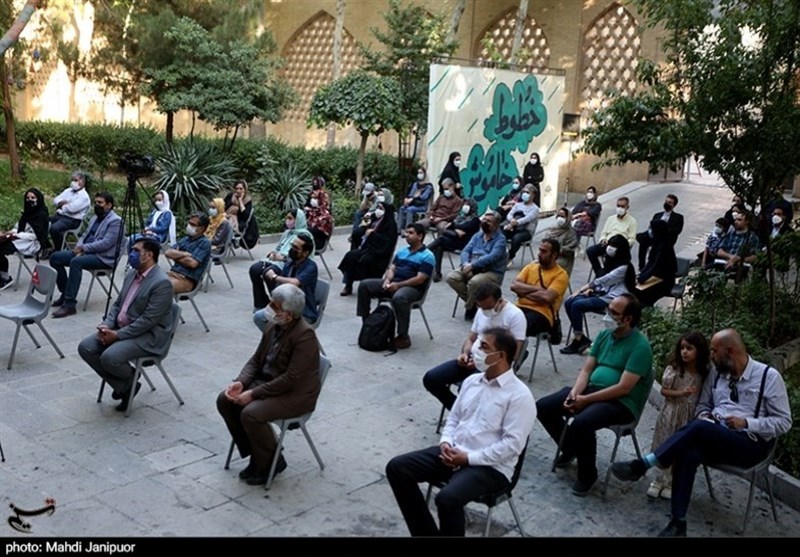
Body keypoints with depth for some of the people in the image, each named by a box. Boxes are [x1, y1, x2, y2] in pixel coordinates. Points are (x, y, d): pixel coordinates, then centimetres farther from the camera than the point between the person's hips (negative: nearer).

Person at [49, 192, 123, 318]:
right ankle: (65, 294, 5)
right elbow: (85, 235, 19)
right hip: (86, 251, 9)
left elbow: (106, 243, -20)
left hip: (103, 257, -9)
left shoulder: (115, 221, -10)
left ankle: (69, 304, -34)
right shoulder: (95, 218, 18)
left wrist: (84, 248, -17)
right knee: (55, 257, -4)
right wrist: (79, 247, -3)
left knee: (76, 262, -35)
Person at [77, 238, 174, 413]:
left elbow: (148, 320, -22)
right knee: (85, 347, -7)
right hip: (121, 329, 9)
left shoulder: (162, 283, -19)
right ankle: (124, 387, 4)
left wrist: (117, 335, -21)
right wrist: (107, 326, -4)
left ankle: (130, 379, 6)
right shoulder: (131, 274, 10)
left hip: (149, 336, -9)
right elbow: (118, 304, 15)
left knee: (109, 357, -28)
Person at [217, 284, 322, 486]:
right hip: (267, 382, 9)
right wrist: (240, 382, -9)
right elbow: (256, 359, 10)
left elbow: (292, 378, -26)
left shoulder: (305, 335, -23)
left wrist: (254, 393, -24)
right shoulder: (273, 326, 1)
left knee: (251, 413, -27)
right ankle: (254, 454, 9)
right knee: (224, 400, -3)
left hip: (296, 394, -9)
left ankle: (271, 461, -2)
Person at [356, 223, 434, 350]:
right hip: (393, 283, 8)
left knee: (399, 298, -41)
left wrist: (398, 285, -20)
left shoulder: (427, 256, -6)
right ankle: (366, 321, 3)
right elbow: (392, 268, 14)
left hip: (412, 288, -7)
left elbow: (420, 279, -15)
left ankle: (403, 336, -28)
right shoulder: (402, 251, 18)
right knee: (364, 285, -6)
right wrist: (387, 280, -10)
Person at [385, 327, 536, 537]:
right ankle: (426, 532, 2)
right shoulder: (471, 381, 12)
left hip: (489, 466, -7)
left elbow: (512, 445, -17)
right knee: (397, 467, -7)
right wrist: (446, 442, -3)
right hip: (453, 452, 8)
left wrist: (469, 458, -18)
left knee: (448, 498, -34)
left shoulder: (519, 395, -12)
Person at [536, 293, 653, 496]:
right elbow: (586, 369, 8)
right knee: (543, 407, -3)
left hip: (622, 403, -8)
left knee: (581, 423, -34)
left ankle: (588, 474, -8)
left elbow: (623, 388, -21)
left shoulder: (640, 345, -16)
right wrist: (574, 393, -12)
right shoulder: (604, 335, 8)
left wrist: (585, 400, -19)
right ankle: (570, 449, 21)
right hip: (592, 389, 8)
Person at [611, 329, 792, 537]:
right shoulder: (716, 373, 10)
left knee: (699, 427, -33)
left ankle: (641, 465, -29)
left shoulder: (769, 376, -5)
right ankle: (678, 523, -29)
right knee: (689, 453, -31)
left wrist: (746, 423, -17)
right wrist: (704, 416, -6)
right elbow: (702, 406, 18)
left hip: (751, 444, -5)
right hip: (716, 438, 5)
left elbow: (784, 422, -4)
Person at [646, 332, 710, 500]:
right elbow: (664, 390, -8)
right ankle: (661, 480, 20)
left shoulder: (704, 374, -2)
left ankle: (671, 483, 20)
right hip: (671, 413, -1)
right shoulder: (674, 369, -8)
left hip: (690, 416, 2)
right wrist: (681, 393, -20)